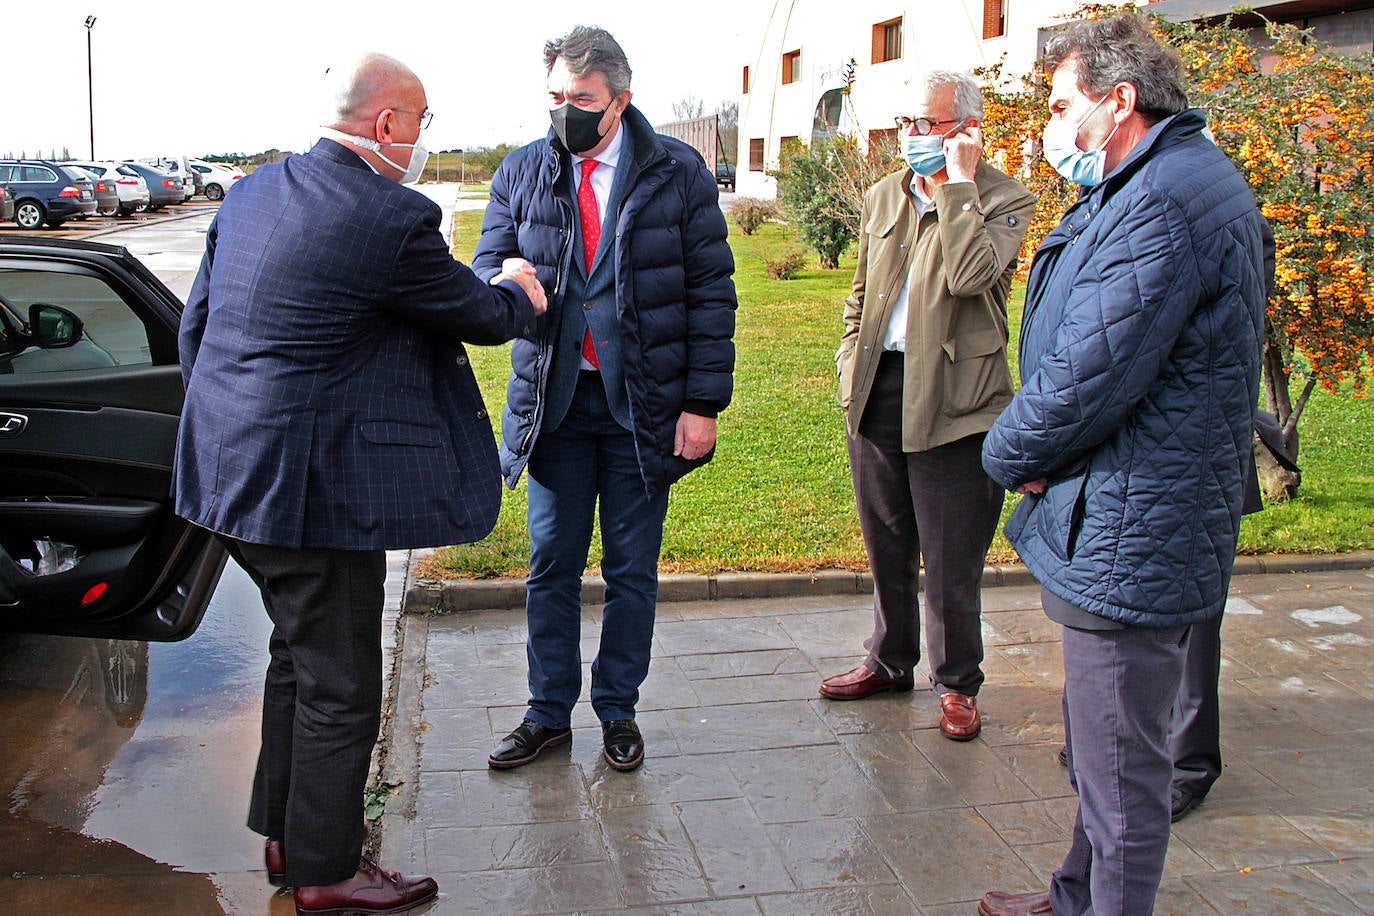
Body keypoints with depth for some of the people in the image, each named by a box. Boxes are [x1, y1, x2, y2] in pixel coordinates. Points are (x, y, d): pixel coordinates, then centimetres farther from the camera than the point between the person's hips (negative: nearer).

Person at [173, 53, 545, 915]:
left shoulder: (254, 192, 8)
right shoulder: (391, 220, -18)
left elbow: (194, 325, 14)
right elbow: (483, 315, -5)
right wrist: (518, 294, 18)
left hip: (236, 465, 10)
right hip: (313, 483, -9)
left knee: (300, 654, 24)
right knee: (339, 687, 6)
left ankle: (287, 832, 39)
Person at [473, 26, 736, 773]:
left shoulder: (678, 173, -4)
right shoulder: (522, 172, 3)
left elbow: (712, 291, -4)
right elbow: (488, 266, 4)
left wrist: (704, 403, -9)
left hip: (644, 407, -2)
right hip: (554, 401, 2)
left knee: (633, 570, 9)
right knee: (550, 565, 9)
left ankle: (617, 711, 27)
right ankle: (549, 713, 25)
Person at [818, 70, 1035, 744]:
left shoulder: (1004, 200, -5)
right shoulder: (883, 197, 13)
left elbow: (969, 276, -24)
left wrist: (957, 183, -17)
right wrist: (851, 362, 10)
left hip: (951, 398, -5)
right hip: (877, 389, 6)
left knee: (951, 557, 3)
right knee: (887, 545, 17)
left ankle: (956, 682, 21)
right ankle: (889, 661, 34)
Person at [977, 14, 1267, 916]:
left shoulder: (1161, 204, -21)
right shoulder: (1176, 181, 15)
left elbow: (1086, 378, -25)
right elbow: (1076, 348, 17)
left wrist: (1009, 453, -6)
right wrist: (1032, 452, 4)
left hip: (1128, 536, -11)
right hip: (1127, 529, 11)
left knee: (1121, 769, 3)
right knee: (1102, 748, 24)